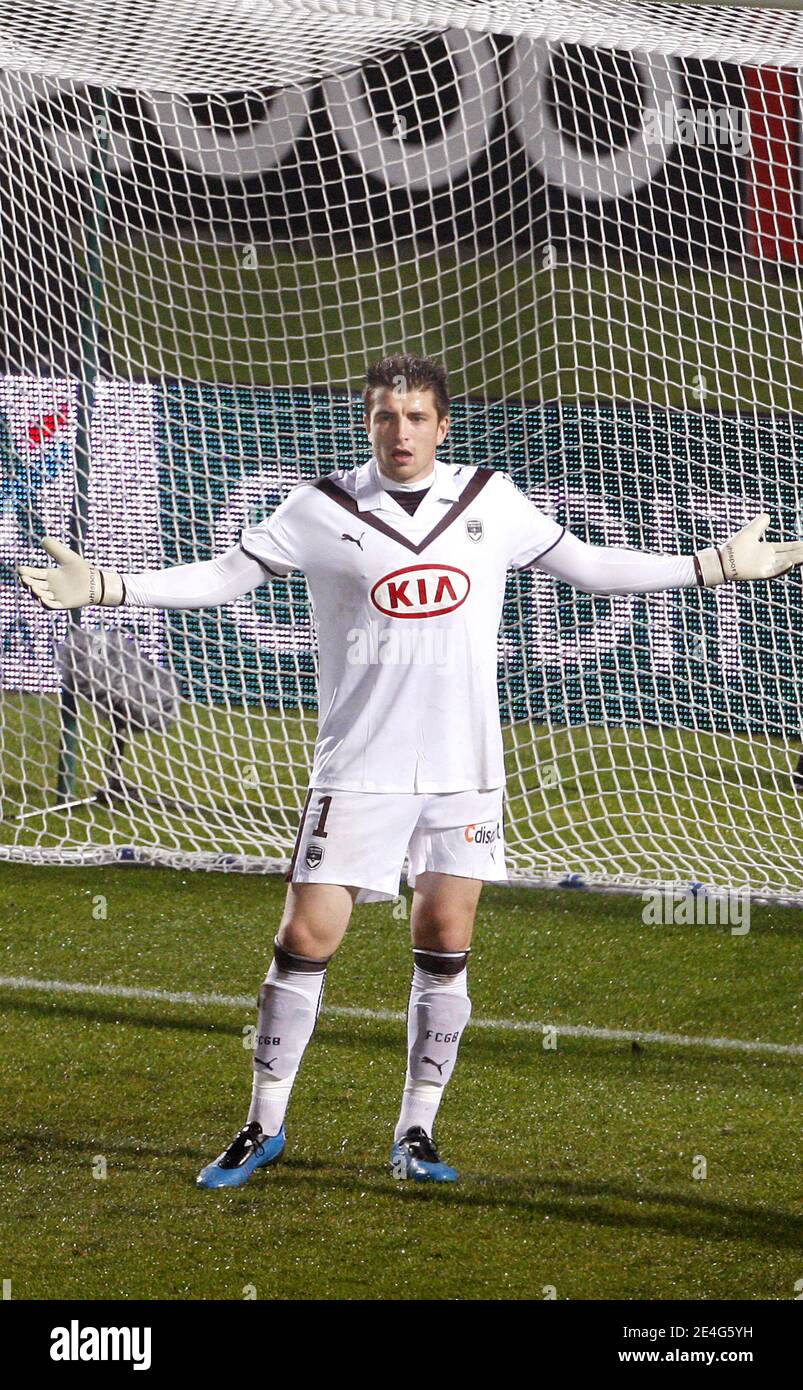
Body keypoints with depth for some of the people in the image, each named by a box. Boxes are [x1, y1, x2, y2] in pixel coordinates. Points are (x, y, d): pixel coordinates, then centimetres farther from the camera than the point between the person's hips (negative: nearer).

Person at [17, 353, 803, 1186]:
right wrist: (101, 587, -6)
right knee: (305, 940, -5)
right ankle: (264, 1127, 8)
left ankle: (416, 1133, 13)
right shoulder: (323, 509, -2)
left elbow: (586, 565, 16)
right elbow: (223, 577, 3)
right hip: (359, 769, -2)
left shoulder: (491, 501, 5)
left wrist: (717, 565, 16)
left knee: (445, 946, 2)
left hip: (465, 768, 2)